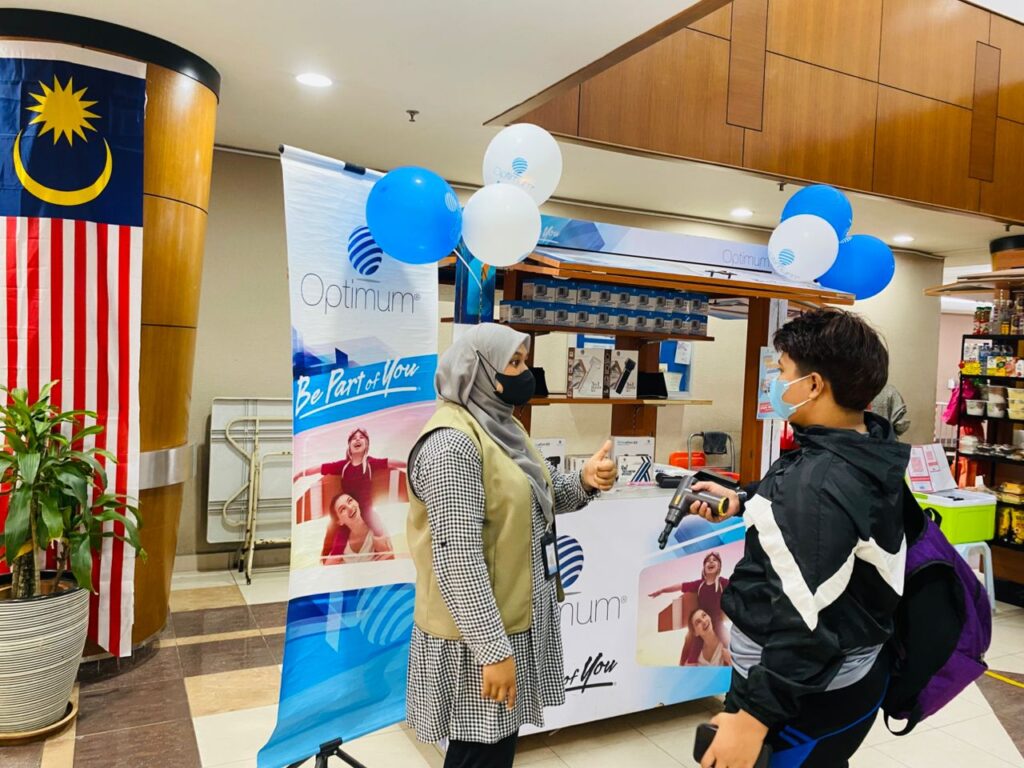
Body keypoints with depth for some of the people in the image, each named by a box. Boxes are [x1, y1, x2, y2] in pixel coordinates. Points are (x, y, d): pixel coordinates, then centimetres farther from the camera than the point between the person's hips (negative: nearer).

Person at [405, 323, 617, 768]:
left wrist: (585, 482, -5)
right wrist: (493, 649, -25)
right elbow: (457, 557, -26)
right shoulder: (453, 441, -22)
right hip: (480, 633, -9)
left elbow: (541, 498, 16)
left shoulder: (501, 427, 8)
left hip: (516, 620, 9)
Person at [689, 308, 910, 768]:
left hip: (810, 696, -9)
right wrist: (745, 506, 20)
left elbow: (807, 622, -30)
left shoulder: (818, 484, -31)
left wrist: (753, 717, -24)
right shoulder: (864, 455, -1)